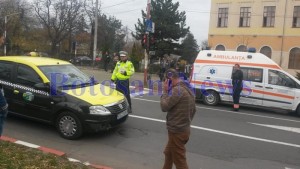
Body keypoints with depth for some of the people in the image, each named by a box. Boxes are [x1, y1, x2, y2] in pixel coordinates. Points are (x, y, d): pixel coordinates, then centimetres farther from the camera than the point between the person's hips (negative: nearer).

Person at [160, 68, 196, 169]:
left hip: (177, 131, -10)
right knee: (168, 153, 27)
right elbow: (193, 110, 17)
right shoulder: (188, 89, 9)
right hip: (183, 129, 10)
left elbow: (164, 106, -21)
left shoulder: (178, 89, -21)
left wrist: (165, 92, -10)